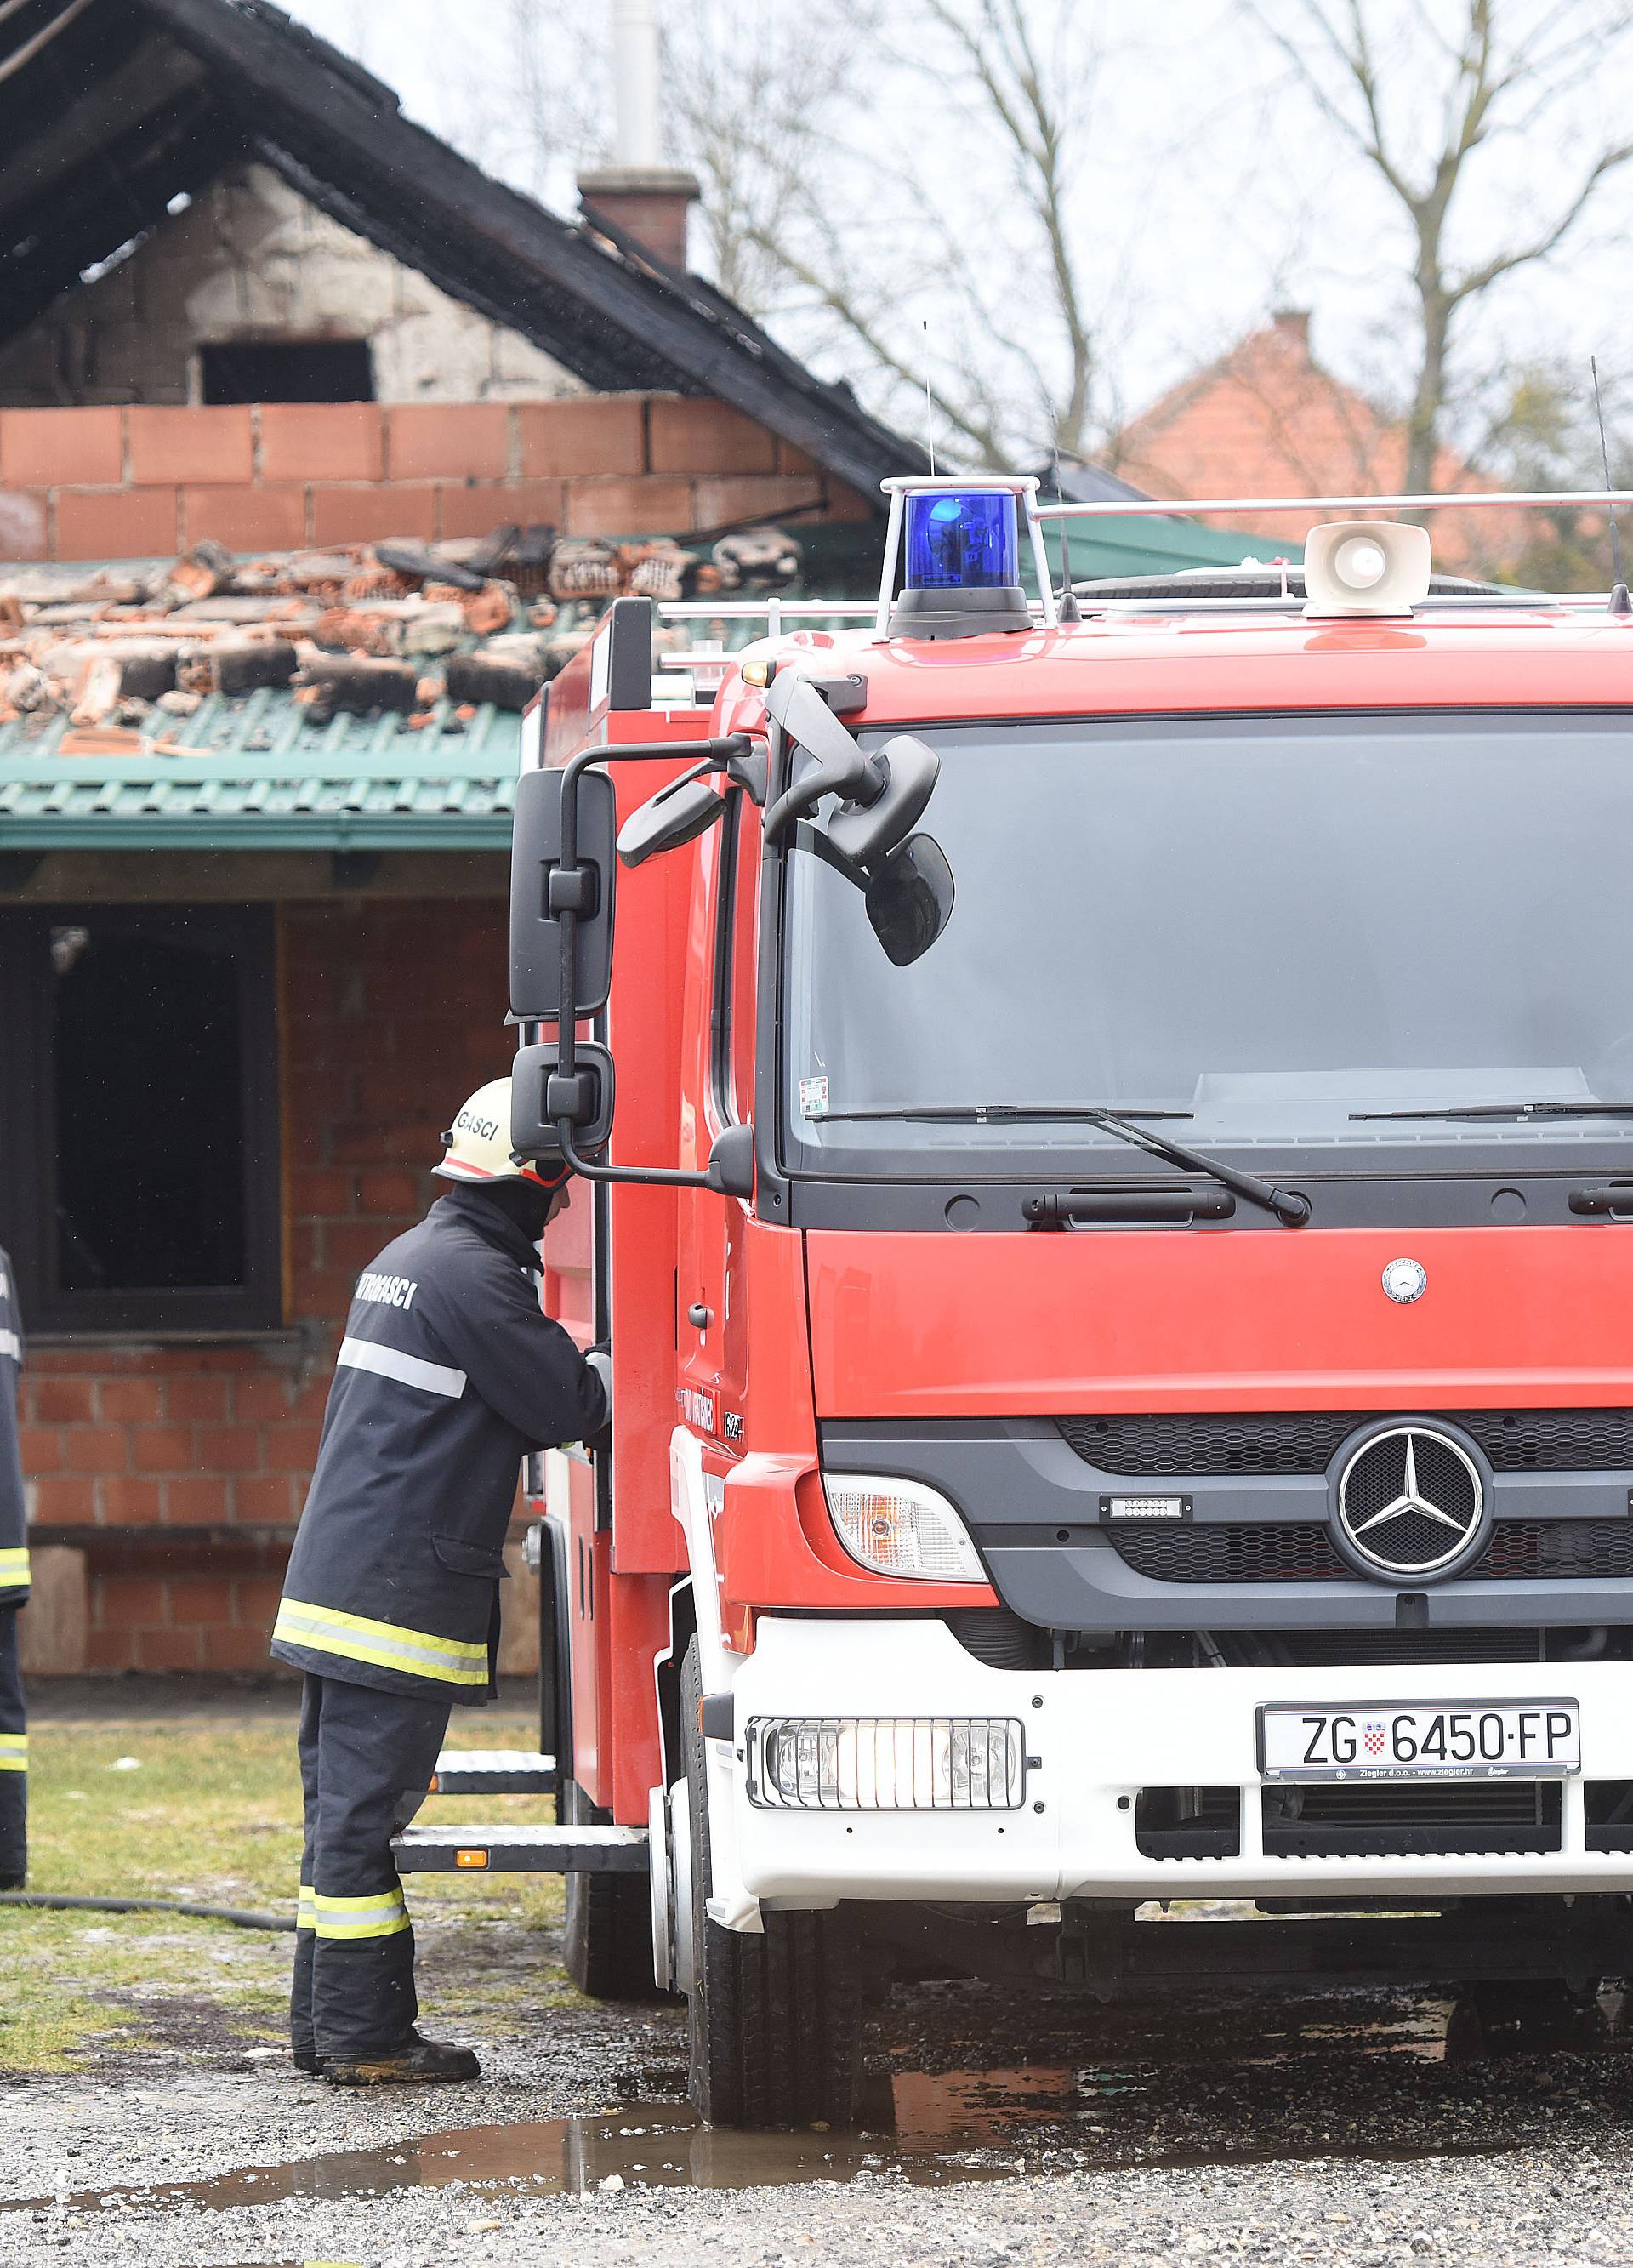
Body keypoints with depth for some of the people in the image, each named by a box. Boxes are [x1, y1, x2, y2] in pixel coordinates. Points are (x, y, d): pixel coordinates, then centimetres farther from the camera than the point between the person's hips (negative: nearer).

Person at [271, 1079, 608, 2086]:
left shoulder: (410, 1259, 18)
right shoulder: (473, 1275, -14)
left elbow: (512, 1405, 25)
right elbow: (567, 1406, -11)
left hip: (339, 1577, 10)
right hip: (399, 1587, -10)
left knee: (347, 1805, 12)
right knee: (366, 1808, -7)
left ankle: (328, 2022, 16)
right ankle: (364, 2033, -5)